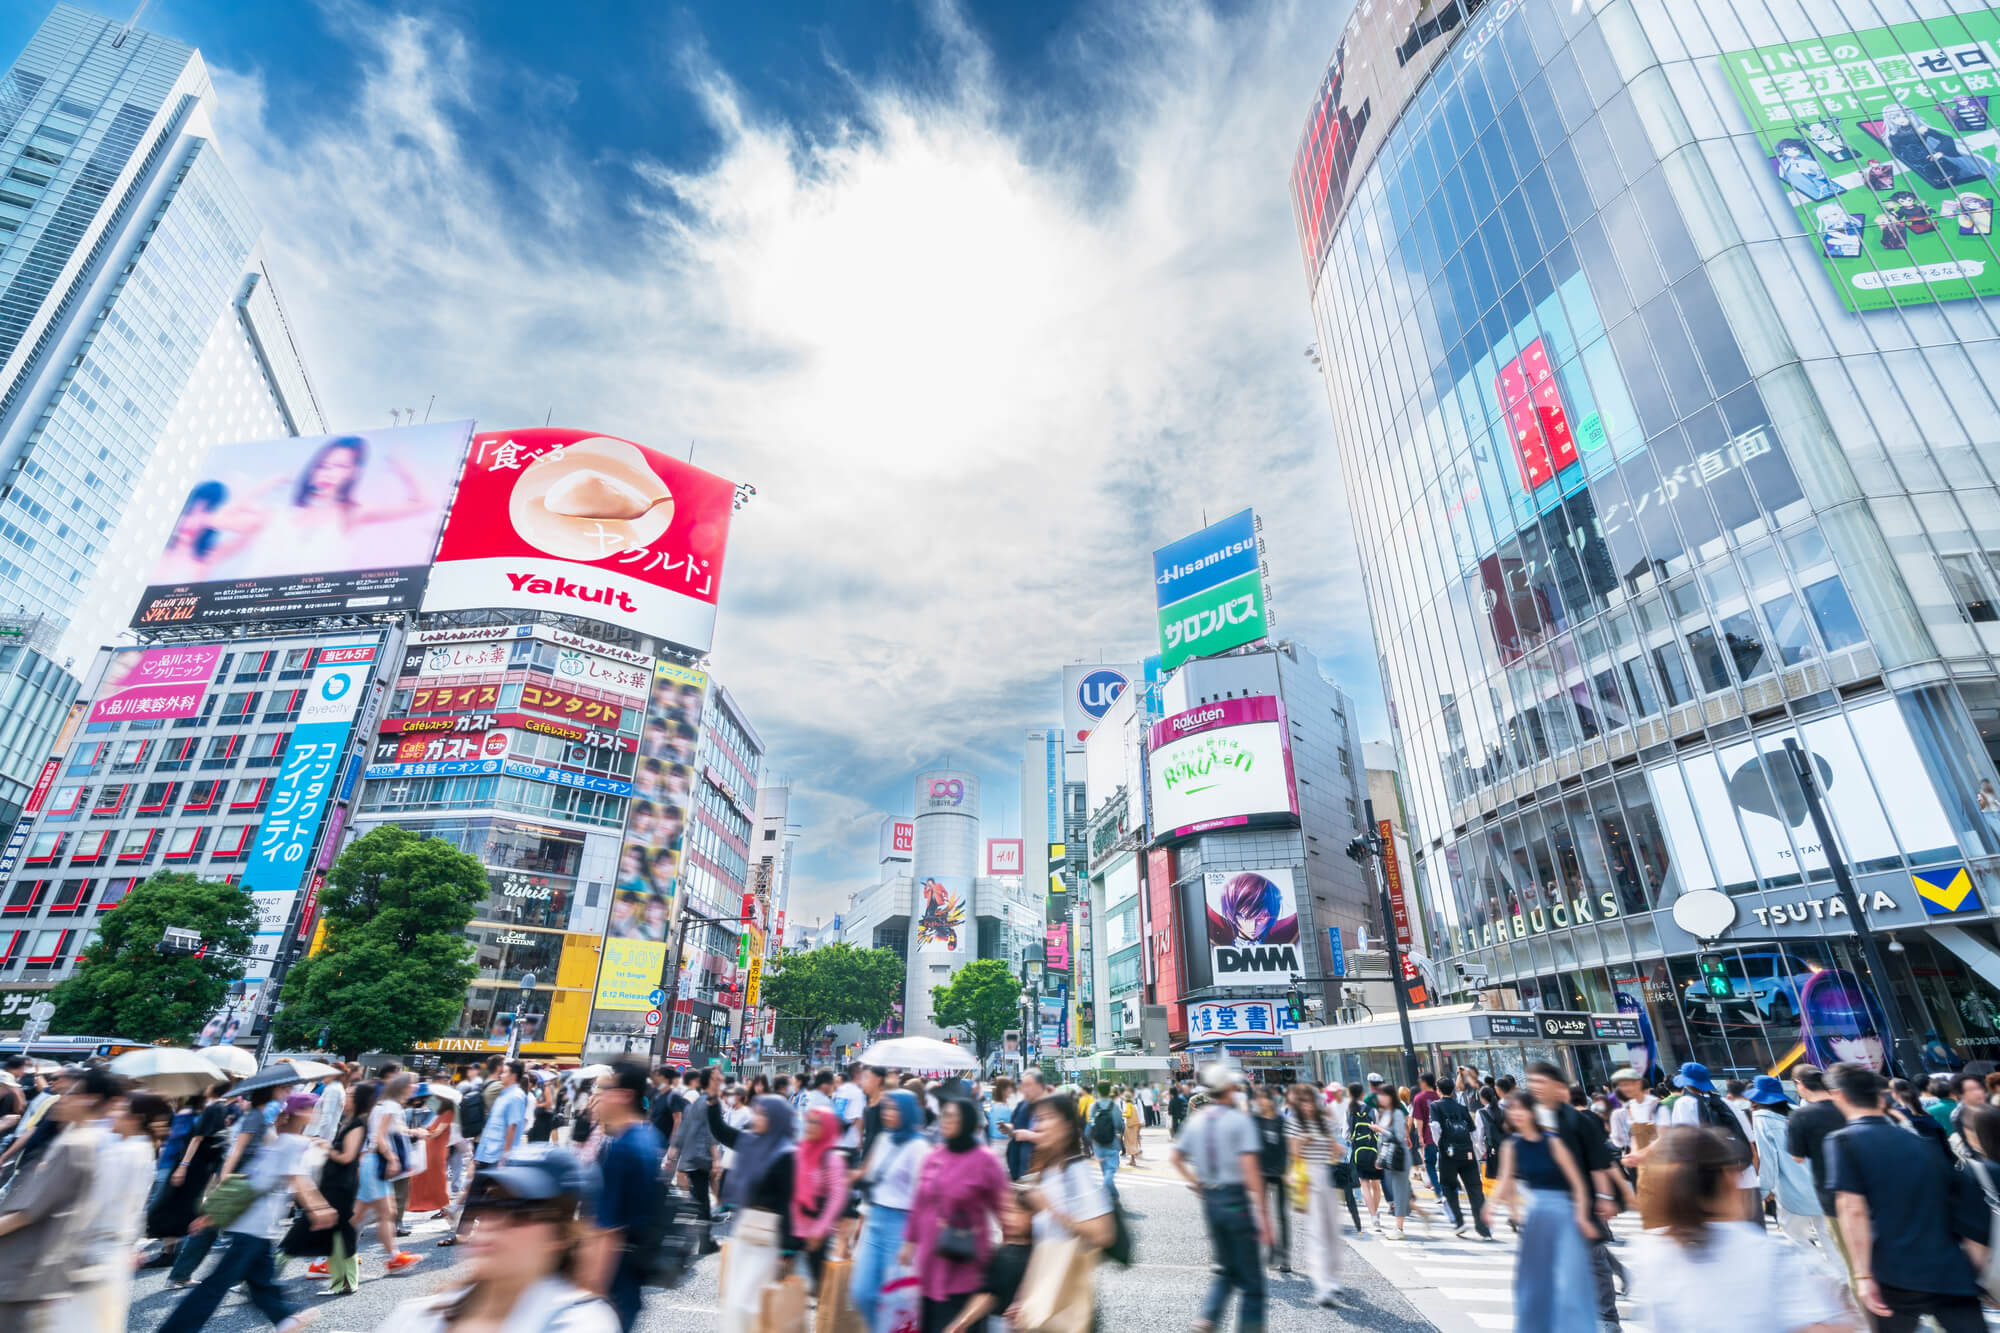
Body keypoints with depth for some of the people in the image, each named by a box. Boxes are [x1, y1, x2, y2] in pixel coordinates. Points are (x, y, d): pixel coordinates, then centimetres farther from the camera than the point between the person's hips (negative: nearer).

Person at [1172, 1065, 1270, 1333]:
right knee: (1250, 1276, 9)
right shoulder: (1240, 1119, -14)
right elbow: (1249, 1168, -21)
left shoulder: (1196, 1120, 5)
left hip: (1209, 1199, 6)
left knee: (1226, 1269, 21)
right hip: (1236, 1200, -6)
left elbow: (1177, 1158, 11)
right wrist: (1262, 1214, -19)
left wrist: (1197, 1183, 13)